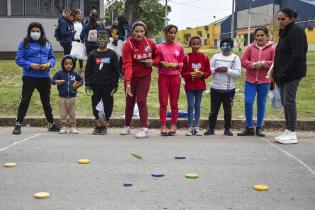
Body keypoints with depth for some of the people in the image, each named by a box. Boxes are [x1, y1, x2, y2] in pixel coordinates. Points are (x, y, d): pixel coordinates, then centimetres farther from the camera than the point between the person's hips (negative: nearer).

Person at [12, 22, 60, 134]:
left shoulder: (47, 44, 9)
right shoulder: (24, 44, -2)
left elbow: (52, 57, 11)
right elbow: (18, 59, -5)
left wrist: (49, 63, -11)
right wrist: (30, 65, -19)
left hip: (45, 77, 4)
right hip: (29, 77, -4)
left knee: (46, 101, 16)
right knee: (25, 100, -3)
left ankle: (51, 124, 28)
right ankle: (18, 124, 4)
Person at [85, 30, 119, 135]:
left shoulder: (112, 54, 2)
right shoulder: (93, 54, 6)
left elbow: (116, 71, 1)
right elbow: (88, 70, 7)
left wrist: (115, 85, -4)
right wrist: (88, 84, -1)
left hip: (108, 85, -1)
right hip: (95, 85, 1)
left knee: (107, 105, 2)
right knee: (96, 105, 3)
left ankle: (104, 126, 13)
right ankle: (98, 126, 12)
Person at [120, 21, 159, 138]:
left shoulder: (149, 43, -7)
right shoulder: (128, 45, -17)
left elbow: (158, 55, 11)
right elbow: (127, 65, -27)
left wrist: (153, 62, -12)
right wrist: (127, 82, -38)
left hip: (145, 76, 0)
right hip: (131, 77, 0)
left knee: (141, 101, -8)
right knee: (130, 102, 12)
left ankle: (145, 129, -4)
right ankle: (127, 126, 30)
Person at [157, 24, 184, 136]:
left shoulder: (179, 47, 5)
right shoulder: (159, 47, 2)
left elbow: (183, 63, 9)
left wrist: (177, 65, -10)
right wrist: (161, 63, -13)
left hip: (175, 77, 1)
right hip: (163, 76, -1)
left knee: (174, 103, 6)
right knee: (163, 102, 1)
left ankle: (173, 126, 12)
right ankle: (163, 126, 5)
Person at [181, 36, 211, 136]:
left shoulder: (204, 57, 3)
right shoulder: (186, 57, -3)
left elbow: (208, 72, 6)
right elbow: (183, 72, -1)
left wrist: (202, 74, -13)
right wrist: (190, 75, -17)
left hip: (200, 85, 2)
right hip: (189, 85, -2)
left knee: (197, 106, 7)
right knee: (190, 106, -1)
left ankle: (196, 127, 12)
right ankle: (190, 127, 7)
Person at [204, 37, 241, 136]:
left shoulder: (235, 58, 2)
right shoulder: (215, 56, 10)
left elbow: (238, 73, -7)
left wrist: (227, 70, -19)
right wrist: (216, 70, -12)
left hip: (229, 89, -1)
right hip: (215, 88, 2)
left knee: (228, 110, 7)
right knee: (214, 110, 6)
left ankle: (227, 129, 17)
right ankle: (211, 128, 14)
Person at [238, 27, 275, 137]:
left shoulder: (272, 48, 1)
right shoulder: (250, 47, 7)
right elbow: (243, 61, 3)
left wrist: (263, 63, -17)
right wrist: (253, 65, -13)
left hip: (264, 81, -1)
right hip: (250, 80, 1)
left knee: (261, 104, 7)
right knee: (248, 102, -6)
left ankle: (259, 128, 18)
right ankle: (249, 128, 6)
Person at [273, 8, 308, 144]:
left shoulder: (296, 32, -12)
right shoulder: (284, 33, 16)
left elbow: (297, 56, -20)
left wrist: (285, 73, -19)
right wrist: (277, 74, 11)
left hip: (292, 74, -9)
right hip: (283, 75, 9)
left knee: (289, 102, -7)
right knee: (285, 102, 10)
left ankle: (292, 134, -1)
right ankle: (288, 131, 15)